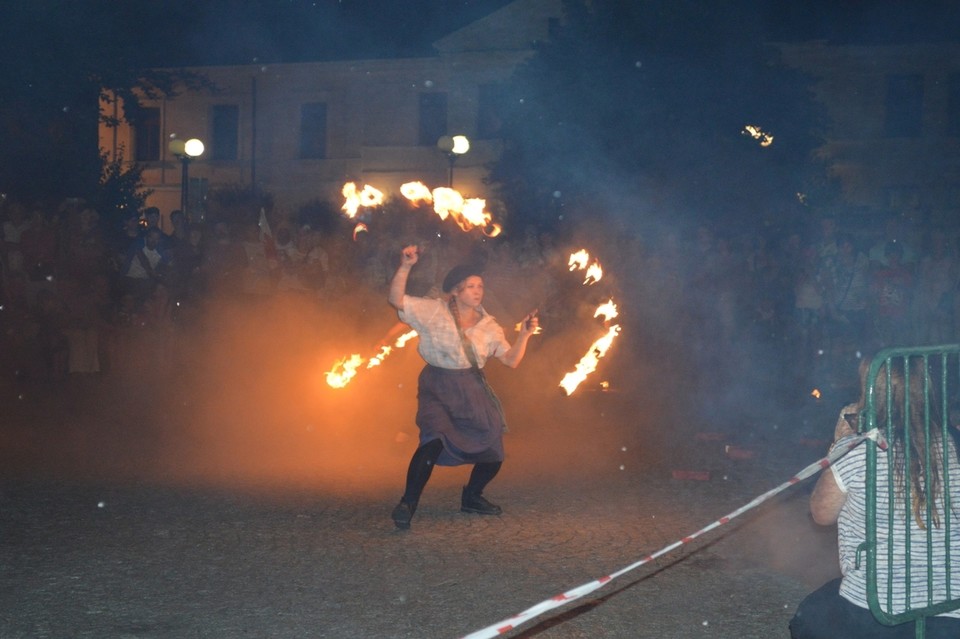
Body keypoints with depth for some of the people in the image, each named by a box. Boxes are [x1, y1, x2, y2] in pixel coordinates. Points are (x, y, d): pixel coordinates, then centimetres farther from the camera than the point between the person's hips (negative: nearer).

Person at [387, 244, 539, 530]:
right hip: (438, 390, -4)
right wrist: (405, 267, -25)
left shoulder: (488, 326, 5)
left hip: (473, 390, 5)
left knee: (493, 451, 4)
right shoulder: (433, 311, -5)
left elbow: (511, 360, 1)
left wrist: (524, 335, -13)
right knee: (434, 441, -28)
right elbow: (396, 300, -15)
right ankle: (407, 503, -14)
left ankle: (472, 496, 33)